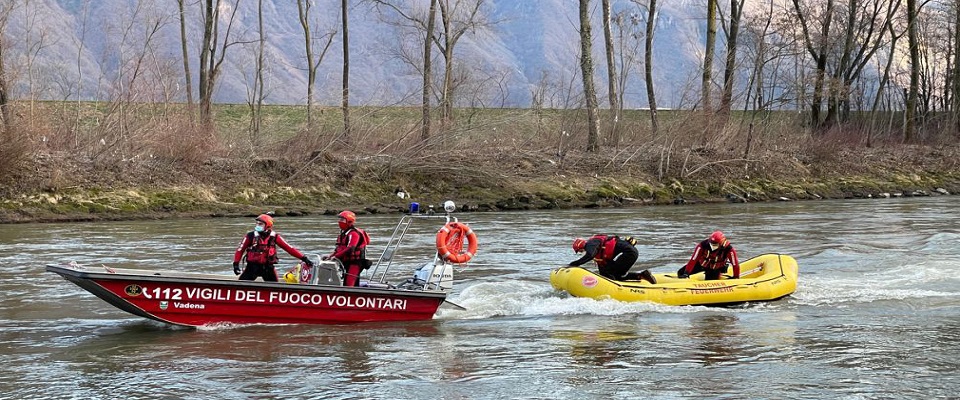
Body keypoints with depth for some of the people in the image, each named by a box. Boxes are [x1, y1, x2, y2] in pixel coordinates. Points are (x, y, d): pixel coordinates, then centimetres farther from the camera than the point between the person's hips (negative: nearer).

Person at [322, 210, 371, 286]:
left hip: (355, 262, -10)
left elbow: (350, 249, -25)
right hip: (348, 262, 10)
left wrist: (335, 256, -26)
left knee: (348, 284, -19)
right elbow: (339, 249, 20)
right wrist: (330, 256, 4)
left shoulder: (353, 234, -14)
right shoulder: (343, 233, 18)